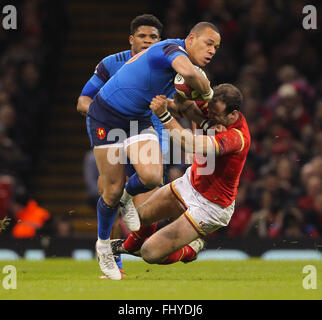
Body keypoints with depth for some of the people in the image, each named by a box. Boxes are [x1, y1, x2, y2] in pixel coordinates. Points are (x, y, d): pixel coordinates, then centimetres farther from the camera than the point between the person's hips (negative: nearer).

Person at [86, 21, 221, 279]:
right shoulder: (173, 49, -25)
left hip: (138, 120, 7)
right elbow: (188, 72, -49)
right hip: (106, 116, -7)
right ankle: (103, 245, 23)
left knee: (152, 176, -19)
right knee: (113, 190, -1)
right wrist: (207, 93, -29)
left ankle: (127, 198, 16)